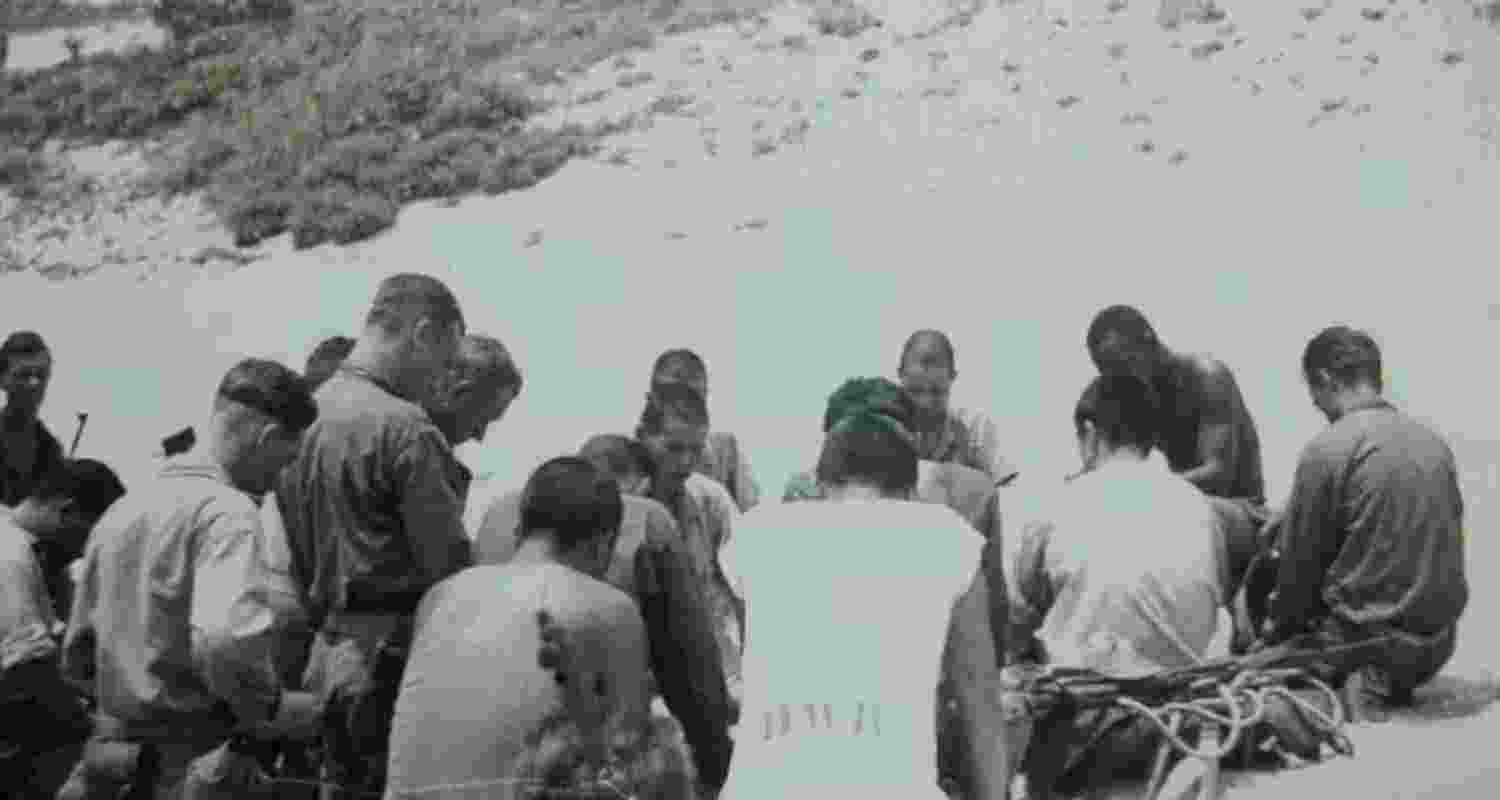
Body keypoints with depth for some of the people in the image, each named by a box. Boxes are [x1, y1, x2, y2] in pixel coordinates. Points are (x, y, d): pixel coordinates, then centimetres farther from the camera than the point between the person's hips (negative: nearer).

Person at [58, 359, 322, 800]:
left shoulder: (119, 510, 10)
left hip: (108, 755, 8)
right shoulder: (225, 508, -15)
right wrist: (273, 707, -16)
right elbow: (226, 640, -32)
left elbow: (77, 653, 16)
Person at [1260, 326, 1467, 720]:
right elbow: (1440, 544, 14)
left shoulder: (1327, 448, -15)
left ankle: (1351, 682, -6)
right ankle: (1389, 683, 11)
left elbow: (1300, 561, -8)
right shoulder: (1434, 441, 4)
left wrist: (1278, 631, 9)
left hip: (1368, 637, -7)